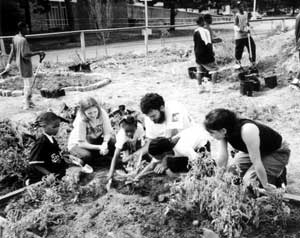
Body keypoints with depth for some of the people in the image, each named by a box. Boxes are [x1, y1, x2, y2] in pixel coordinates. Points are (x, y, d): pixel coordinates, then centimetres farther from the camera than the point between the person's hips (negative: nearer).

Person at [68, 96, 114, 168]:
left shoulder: (102, 113, -22)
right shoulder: (81, 120, -30)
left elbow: (108, 133, -14)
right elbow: (81, 143, -26)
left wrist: (105, 143, -35)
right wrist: (99, 147, -35)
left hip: (96, 140, 4)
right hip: (77, 143, -4)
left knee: (113, 145, -22)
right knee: (86, 156, -36)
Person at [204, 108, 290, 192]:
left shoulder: (247, 131, -41)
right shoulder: (225, 132, -18)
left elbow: (256, 161, -32)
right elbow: (223, 157, -7)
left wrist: (265, 185, -23)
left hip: (278, 152, -7)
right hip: (259, 151, 7)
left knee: (249, 182, -18)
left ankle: (279, 174, 5)